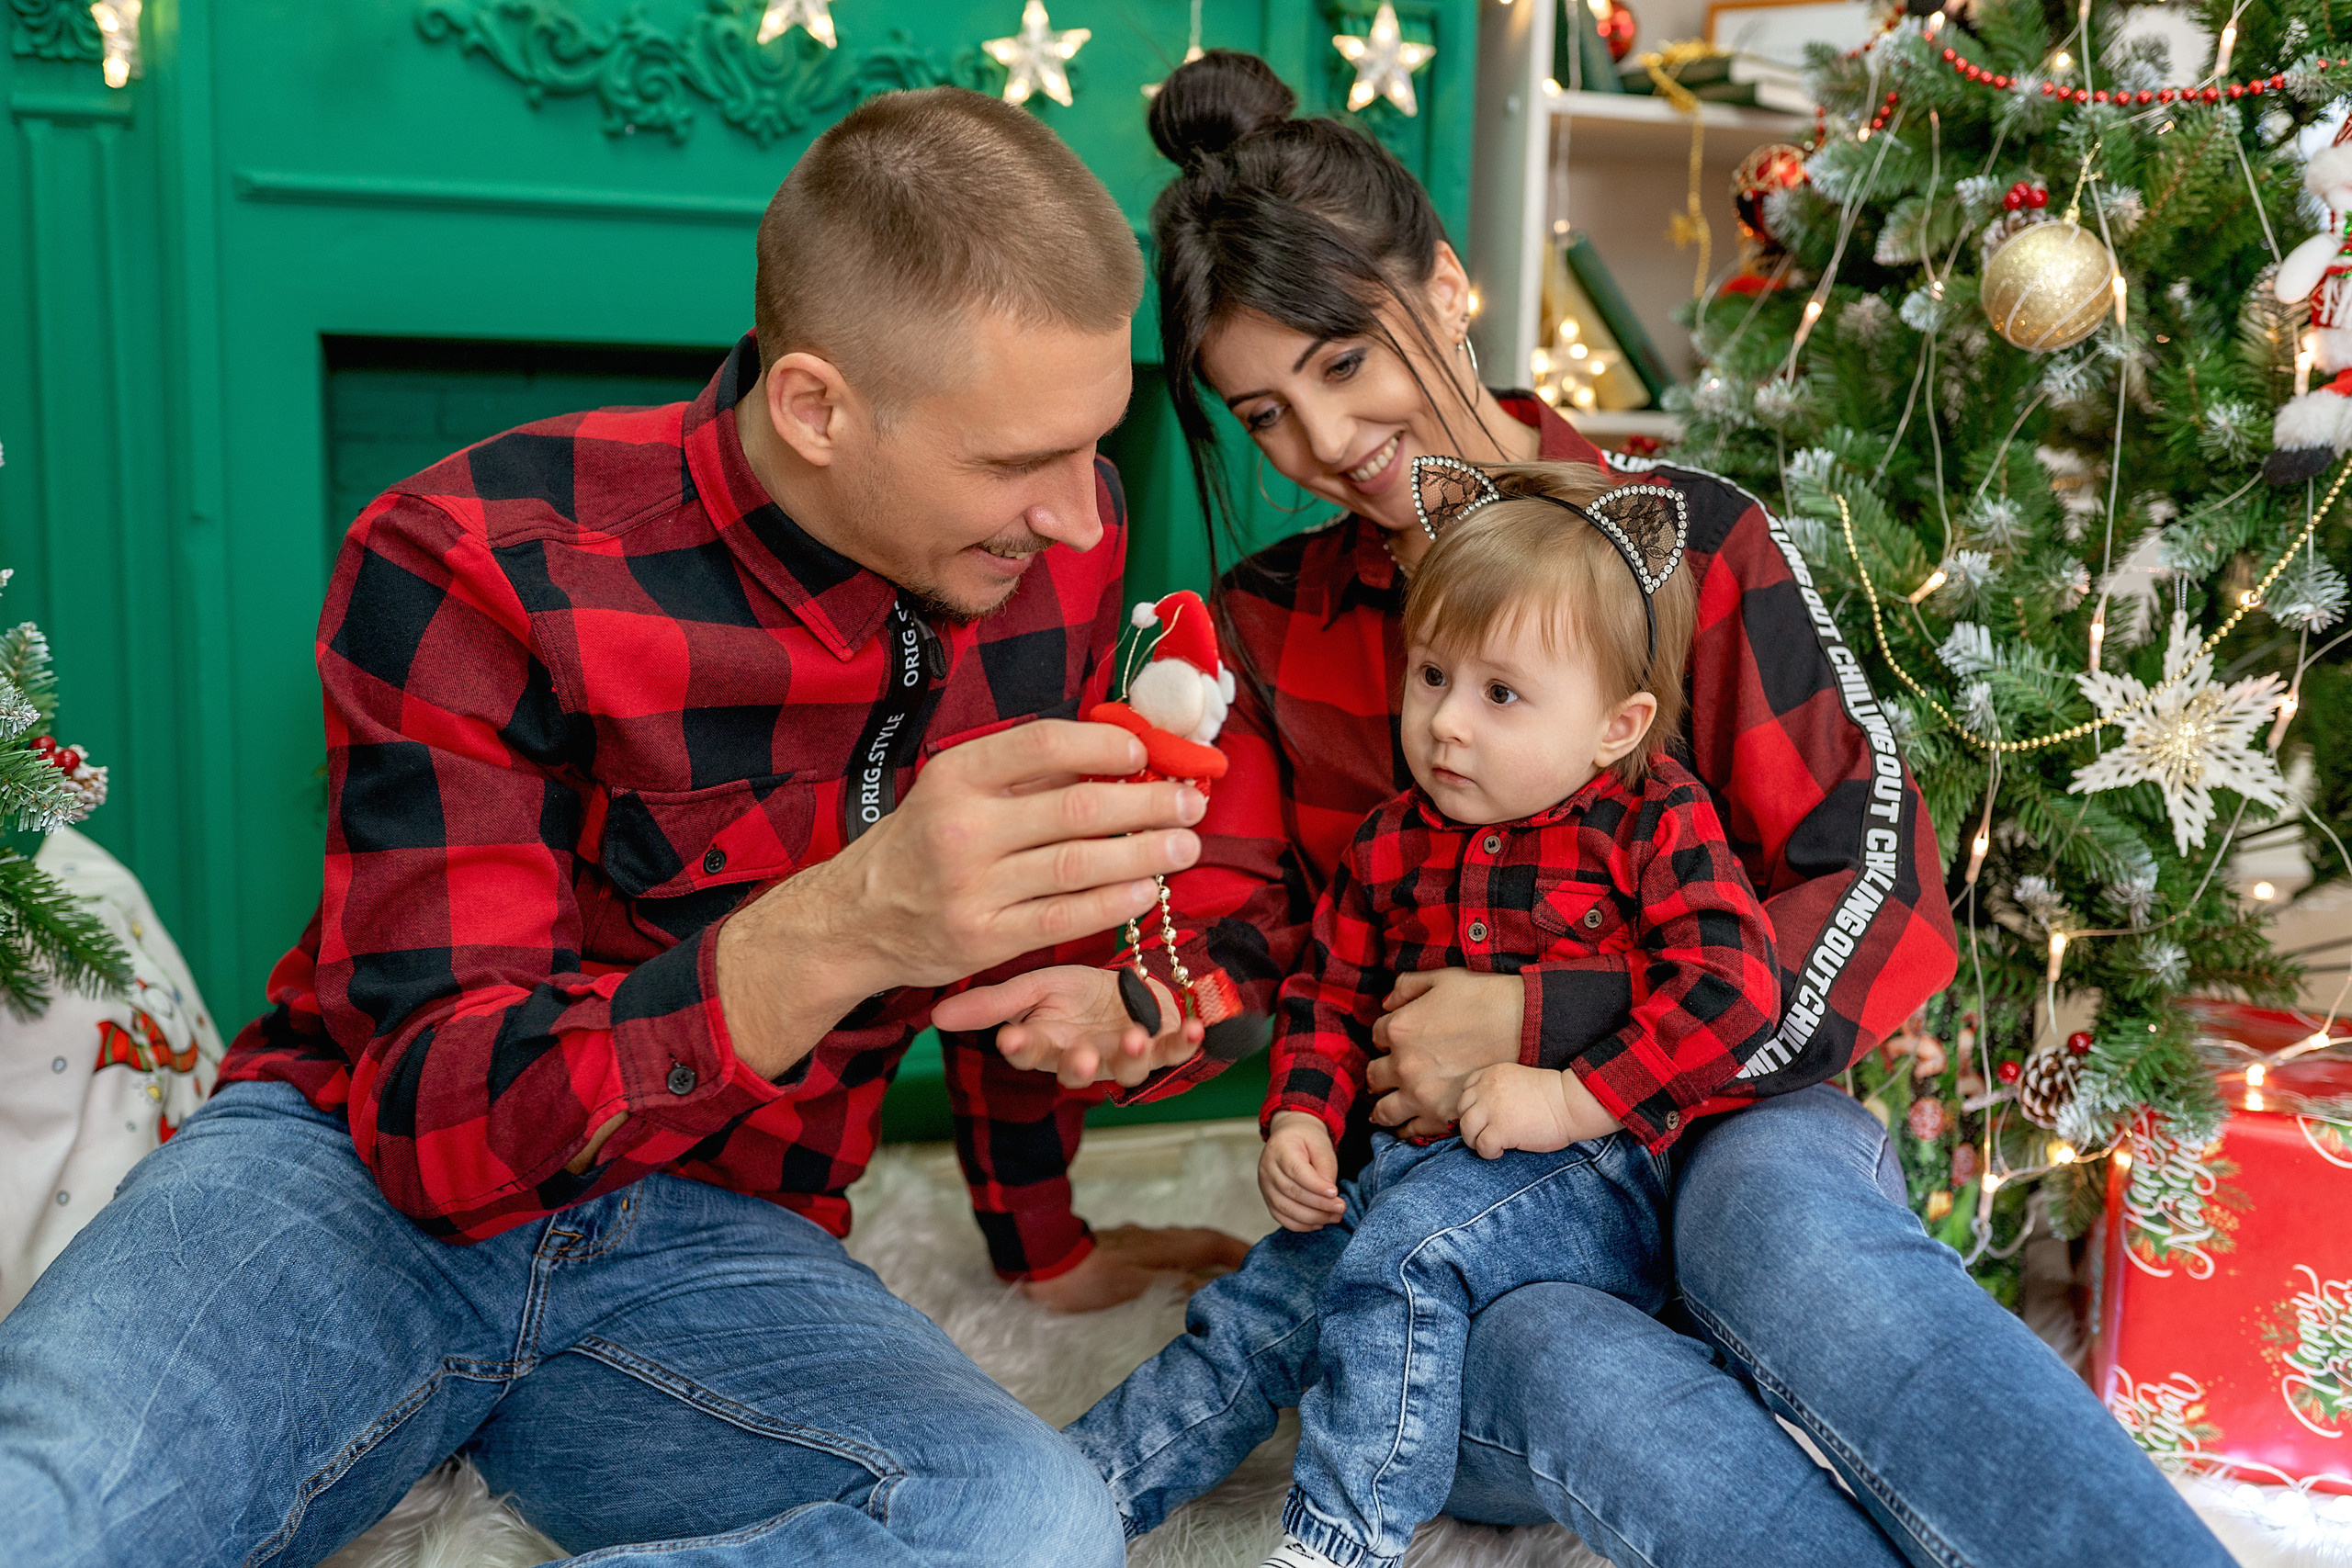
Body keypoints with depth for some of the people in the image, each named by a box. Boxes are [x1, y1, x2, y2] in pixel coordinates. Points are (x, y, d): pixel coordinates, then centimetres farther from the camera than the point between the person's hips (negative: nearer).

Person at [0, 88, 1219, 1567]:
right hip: (361, 1174, -4)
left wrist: (1048, 1238, 24)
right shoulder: (472, 567, -16)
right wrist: (835, 932, -39)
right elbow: (435, 1124, -21)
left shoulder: (1060, 536, -2)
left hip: (716, 1244, 5)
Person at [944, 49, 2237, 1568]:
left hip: (1718, 1119, -1)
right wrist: (1134, 1010, -22)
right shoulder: (1269, 626, 9)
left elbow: (1883, 901, -8)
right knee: (1569, 1372, -34)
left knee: (1782, 1224, -37)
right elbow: (1240, 926, 2)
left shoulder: (1686, 533, -2)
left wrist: (1544, 1027, -17)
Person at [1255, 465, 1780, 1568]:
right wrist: (1299, 1118, -1)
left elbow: (1731, 982, -18)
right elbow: (1328, 992, 17)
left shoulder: (1656, 824, -5)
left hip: (1606, 1172, -6)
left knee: (1407, 1244, -29)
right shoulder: (1391, 845, 11)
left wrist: (1575, 1097, -24)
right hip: (1417, 1163, 6)